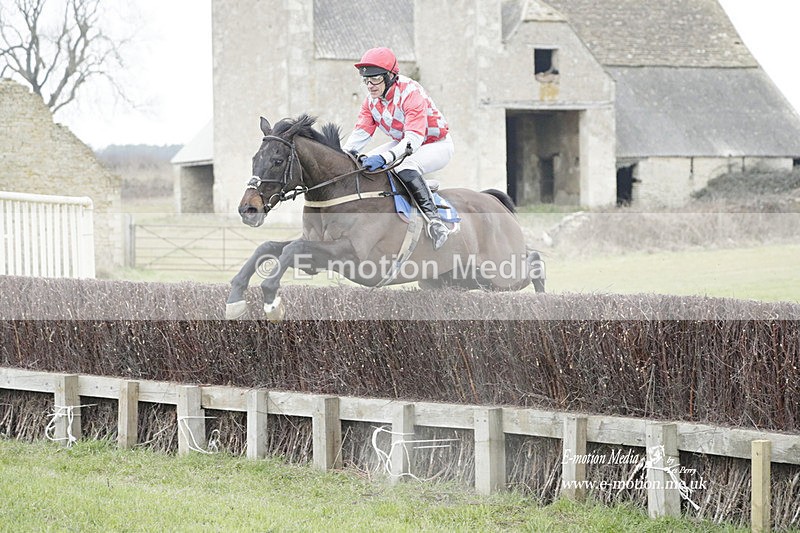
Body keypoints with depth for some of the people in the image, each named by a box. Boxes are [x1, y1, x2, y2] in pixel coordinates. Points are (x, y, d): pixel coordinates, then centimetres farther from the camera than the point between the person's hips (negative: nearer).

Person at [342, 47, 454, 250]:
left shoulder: (410, 92, -30)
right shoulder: (372, 98, -5)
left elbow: (414, 139, -39)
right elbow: (361, 132, -8)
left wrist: (384, 158, -52)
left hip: (437, 144, -9)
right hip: (402, 142, 9)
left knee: (405, 169, -37)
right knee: (364, 164, -4)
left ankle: (432, 216, -36)